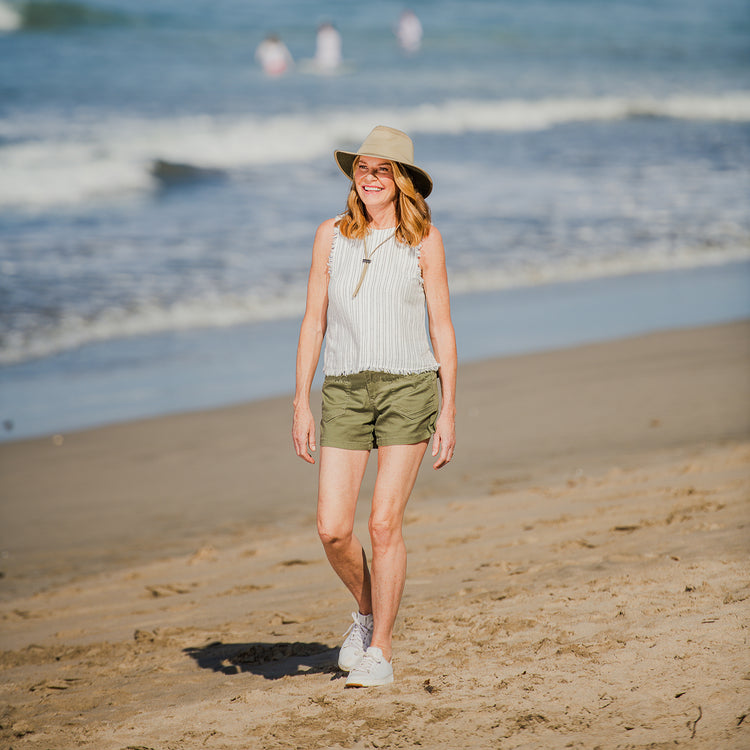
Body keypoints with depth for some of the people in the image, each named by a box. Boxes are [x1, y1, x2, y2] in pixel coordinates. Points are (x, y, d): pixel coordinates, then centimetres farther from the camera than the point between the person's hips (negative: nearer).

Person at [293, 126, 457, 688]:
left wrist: (449, 411, -2)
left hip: (408, 387, -2)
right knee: (333, 529, -5)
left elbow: (442, 327, 3)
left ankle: (379, 652, 4)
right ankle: (367, 611, 24)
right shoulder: (332, 236, 6)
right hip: (345, 390, 2)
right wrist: (302, 403, 3)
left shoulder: (424, 241, 1)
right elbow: (314, 321, 8)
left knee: (385, 524, -6)